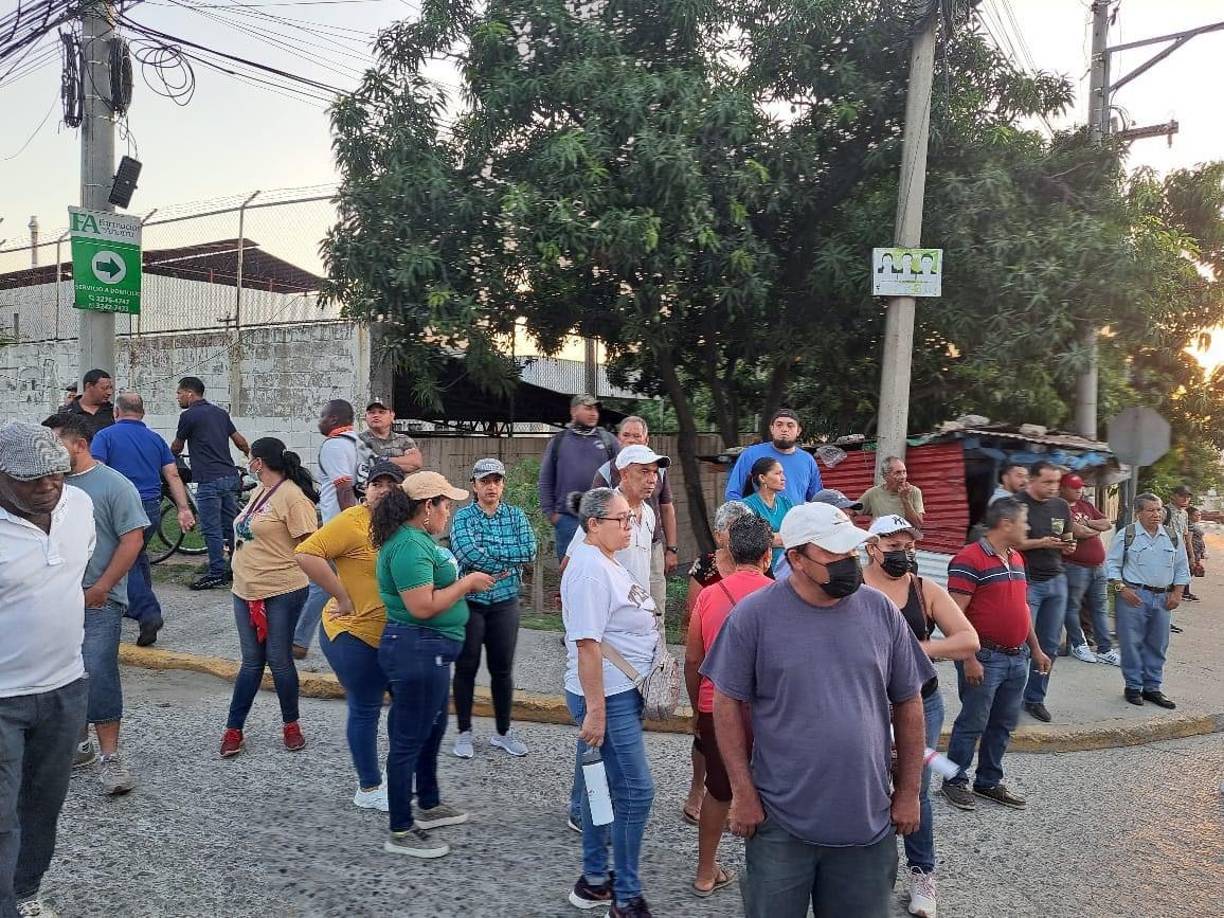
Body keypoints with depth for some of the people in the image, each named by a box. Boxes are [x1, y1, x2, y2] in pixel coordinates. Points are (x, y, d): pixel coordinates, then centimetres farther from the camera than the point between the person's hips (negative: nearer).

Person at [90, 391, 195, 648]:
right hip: (152, 508, 5)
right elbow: (173, 476, 7)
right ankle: (137, 605, 34)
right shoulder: (156, 439, 12)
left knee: (125, 562, 2)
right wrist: (183, 508, 6)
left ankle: (149, 613, -12)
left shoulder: (105, 436, -1)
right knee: (138, 555, 24)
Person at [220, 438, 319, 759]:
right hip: (245, 591, 7)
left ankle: (291, 725, 21)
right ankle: (233, 729, 17)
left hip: (281, 593, -7)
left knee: (279, 660, 3)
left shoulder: (292, 496, -15)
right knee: (252, 661, 12)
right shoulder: (258, 493, 12)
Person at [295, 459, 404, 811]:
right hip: (354, 634, -8)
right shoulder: (354, 521, -18)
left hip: (390, 635, 8)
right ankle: (369, 790, 22)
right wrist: (343, 598, -21)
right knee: (365, 710, 5)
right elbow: (306, 554, -26)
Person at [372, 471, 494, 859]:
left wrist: (462, 581, 9)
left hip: (428, 650, 11)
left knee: (432, 728, 24)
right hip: (417, 649, -11)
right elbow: (422, 606, -27)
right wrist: (466, 583, -17)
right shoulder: (410, 545, -22)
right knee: (409, 740, 0)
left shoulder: (416, 538, 10)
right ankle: (401, 832, 13)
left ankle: (429, 806, 41)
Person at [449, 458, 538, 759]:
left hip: (505, 602, 2)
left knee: (503, 668, 10)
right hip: (469, 601, -2)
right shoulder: (463, 516, -5)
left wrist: (487, 551, -15)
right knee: (466, 667, 8)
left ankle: (503, 732, 25)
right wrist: (509, 561, -14)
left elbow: (530, 551, -12)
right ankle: (464, 732, 22)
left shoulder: (516, 515, 3)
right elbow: (467, 554, -22)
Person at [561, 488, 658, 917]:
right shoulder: (590, 569, -20)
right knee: (635, 790, -4)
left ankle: (594, 880, 29)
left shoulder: (606, 561, 12)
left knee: (605, 786, 16)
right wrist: (595, 711, -24)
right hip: (606, 697, -10)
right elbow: (587, 643, -24)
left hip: (619, 692, 10)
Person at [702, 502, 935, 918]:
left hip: (869, 820, 3)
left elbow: (908, 704, 7)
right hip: (780, 821, -2)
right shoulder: (753, 615, -10)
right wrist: (744, 793, -7)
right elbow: (728, 703, -5)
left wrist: (908, 792, 7)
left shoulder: (881, 611, -2)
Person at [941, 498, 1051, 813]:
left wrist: (1036, 649, 20)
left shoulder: (1017, 558, 12)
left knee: (1003, 725, 15)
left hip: (1017, 658, 8)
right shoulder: (969, 560, -16)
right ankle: (954, 782, 16)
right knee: (972, 724, 1)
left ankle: (989, 782, 27)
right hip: (985, 659, -8)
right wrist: (969, 659, -21)